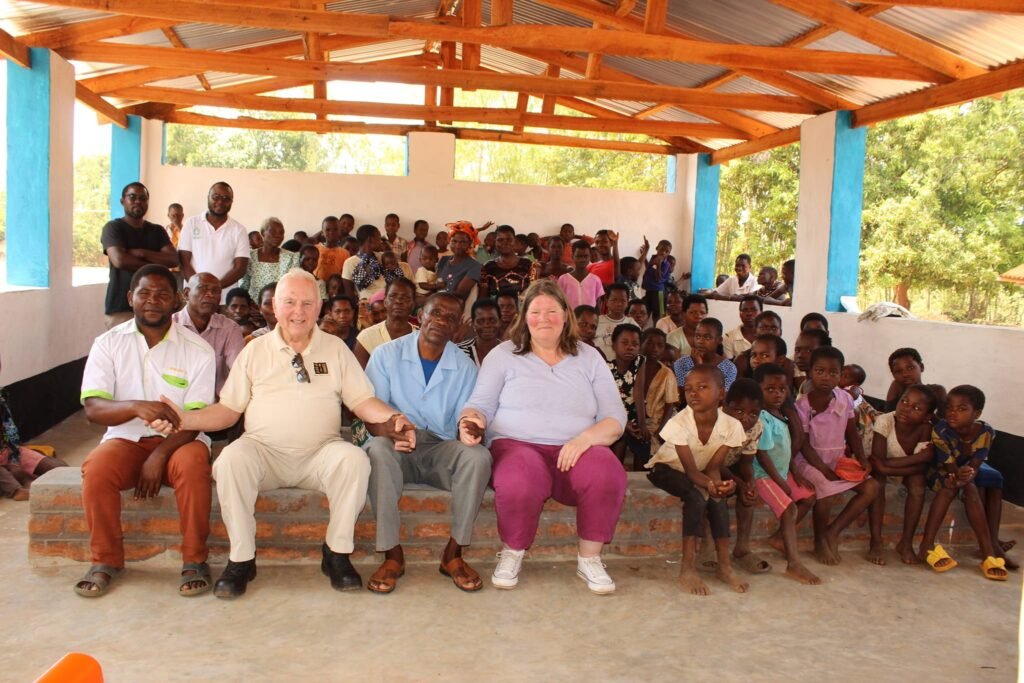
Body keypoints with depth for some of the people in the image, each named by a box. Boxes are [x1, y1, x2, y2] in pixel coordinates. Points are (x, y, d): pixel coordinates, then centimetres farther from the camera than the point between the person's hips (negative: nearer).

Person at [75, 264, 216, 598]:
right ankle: (106, 559, -8)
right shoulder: (108, 343, 2)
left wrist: (159, 455, -23)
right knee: (95, 469, -29)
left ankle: (195, 559, -16)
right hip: (126, 438, 2)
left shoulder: (197, 350, -3)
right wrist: (137, 407, -30)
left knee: (192, 465, -34)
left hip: (179, 439, -1)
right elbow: (93, 408, -9)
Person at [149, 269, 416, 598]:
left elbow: (363, 401, 6)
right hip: (263, 451, 0)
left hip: (321, 453, 0)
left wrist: (392, 418, -14)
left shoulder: (336, 349, 13)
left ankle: (337, 553, -12)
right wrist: (183, 419, -6)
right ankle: (241, 558, -15)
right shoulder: (255, 351, 13)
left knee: (355, 459, -30)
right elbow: (229, 410, 10)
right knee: (231, 458, -31)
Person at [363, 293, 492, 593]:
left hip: (442, 448, 1)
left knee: (479, 456, -30)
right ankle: (392, 554, -24)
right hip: (396, 448, -1)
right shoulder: (387, 355, 1)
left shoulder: (465, 366, 7)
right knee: (378, 450, -36)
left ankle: (453, 553, -16)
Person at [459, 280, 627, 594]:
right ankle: (512, 554, -6)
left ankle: (589, 558, -8)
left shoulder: (589, 358, 14)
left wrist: (585, 438, -14)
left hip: (576, 451, 2)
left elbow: (615, 419, 8)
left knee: (608, 476, -32)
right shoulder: (504, 354, 11)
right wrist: (470, 420, -20)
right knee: (520, 481, -38)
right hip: (516, 445, -1)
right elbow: (480, 404, 6)